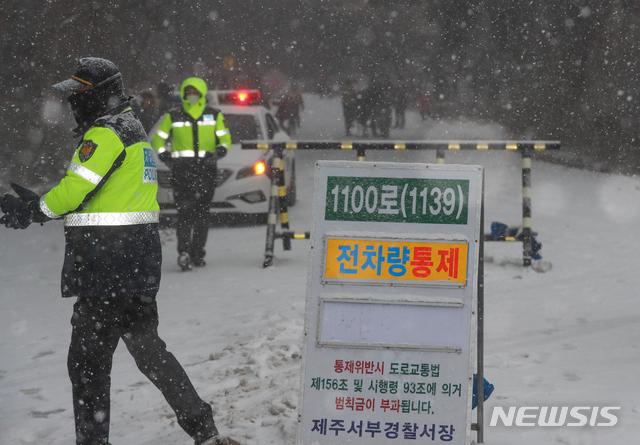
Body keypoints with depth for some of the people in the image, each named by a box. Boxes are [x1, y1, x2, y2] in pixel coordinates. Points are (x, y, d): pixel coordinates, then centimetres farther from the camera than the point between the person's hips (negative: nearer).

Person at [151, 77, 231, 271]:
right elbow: (158, 139, 15)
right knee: (185, 211, -13)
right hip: (181, 169, -2)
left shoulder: (214, 116, 12)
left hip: (206, 169, 2)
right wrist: (164, 155, -3)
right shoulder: (173, 116, 10)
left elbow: (225, 138, 11)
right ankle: (183, 253, -20)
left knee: (202, 212, 1)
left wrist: (220, 151, -11)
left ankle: (198, 254, 10)